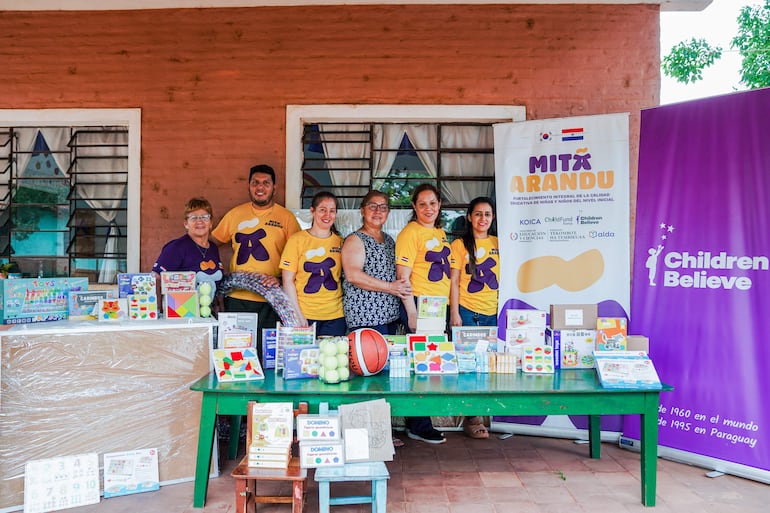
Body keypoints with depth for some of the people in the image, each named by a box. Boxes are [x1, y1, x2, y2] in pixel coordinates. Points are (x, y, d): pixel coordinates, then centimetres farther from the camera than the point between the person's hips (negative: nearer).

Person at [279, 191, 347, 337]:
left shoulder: (340, 242, 8)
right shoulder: (297, 239, -1)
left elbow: (344, 277, 13)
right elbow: (288, 281, -3)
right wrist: (298, 315, -9)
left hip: (336, 316, 3)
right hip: (305, 315, -3)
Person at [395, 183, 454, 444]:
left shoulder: (440, 233, 15)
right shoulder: (409, 233, -10)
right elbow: (403, 276, -14)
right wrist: (412, 313, -19)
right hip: (419, 304, -8)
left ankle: (415, 421, 22)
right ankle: (419, 426, 9)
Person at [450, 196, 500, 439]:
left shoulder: (498, 244, 13)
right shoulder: (460, 245, 1)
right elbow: (454, 282, -2)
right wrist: (454, 313, -8)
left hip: (493, 312, 4)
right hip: (467, 312, -4)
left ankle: (480, 413, 18)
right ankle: (470, 418, 9)